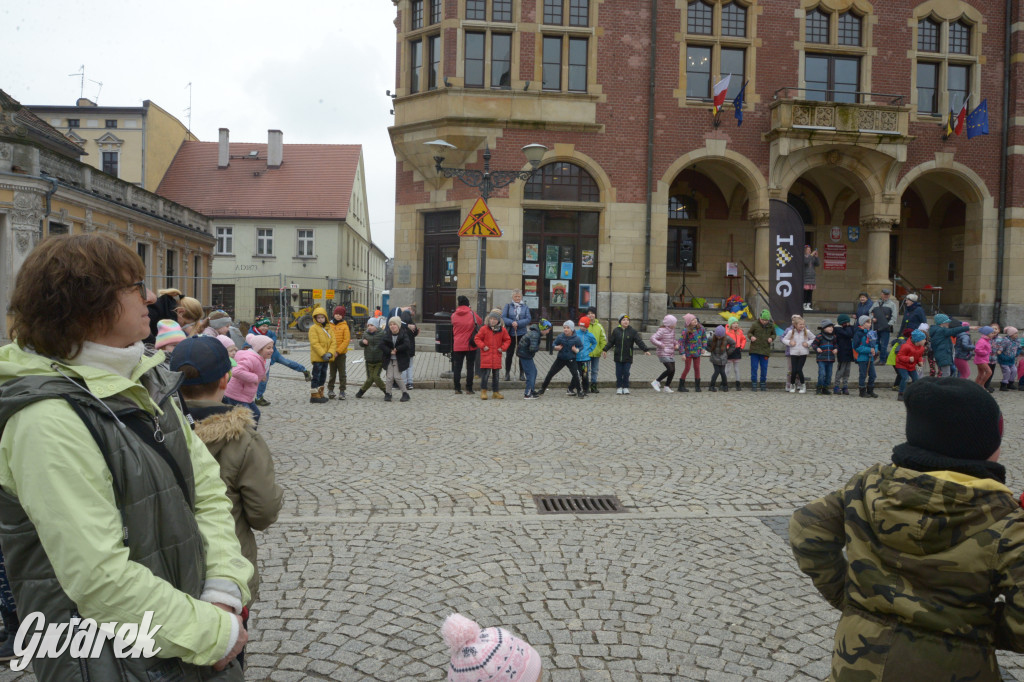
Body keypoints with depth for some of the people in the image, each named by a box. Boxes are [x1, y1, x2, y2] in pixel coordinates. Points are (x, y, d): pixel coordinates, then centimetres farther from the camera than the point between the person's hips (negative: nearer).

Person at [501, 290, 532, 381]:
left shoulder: (525, 307, 5)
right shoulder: (508, 306, 3)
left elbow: (528, 319, -5)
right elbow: (503, 317, -5)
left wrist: (518, 323, -16)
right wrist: (512, 322, -20)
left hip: (522, 333, 1)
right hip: (510, 333, 0)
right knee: (509, 354, 4)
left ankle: (522, 374, 12)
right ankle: (507, 373, 15)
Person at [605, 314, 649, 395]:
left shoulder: (632, 331, 0)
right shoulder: (616, 331, 2)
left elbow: (639, 341, -4)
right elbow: (610, 342, 8)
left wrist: (645, 350, -12)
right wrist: (605, 350, 4)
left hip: (628, 357, -1)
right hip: (618, 356, 1)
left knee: (626, 373, 2)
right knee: (619, 373, 5)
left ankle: (625, 388, 14)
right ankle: (619, 388, 16)